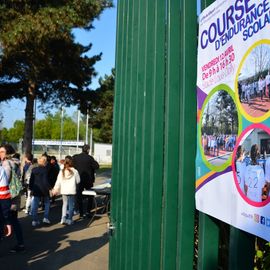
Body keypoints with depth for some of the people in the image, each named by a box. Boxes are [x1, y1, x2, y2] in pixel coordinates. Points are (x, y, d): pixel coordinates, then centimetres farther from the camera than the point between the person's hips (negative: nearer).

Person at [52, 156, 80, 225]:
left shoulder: (61, 171, -2)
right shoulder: (74, 171, -8)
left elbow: (58, 182, 1)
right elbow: (78, 181, 1)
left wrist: (55, 189, 11)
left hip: (64, 191, 2)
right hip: (72, 191, -2)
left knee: (65, 204, 16)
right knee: (71, 205, 7)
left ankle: (63, 218, 6)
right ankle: (69, 220, 9)